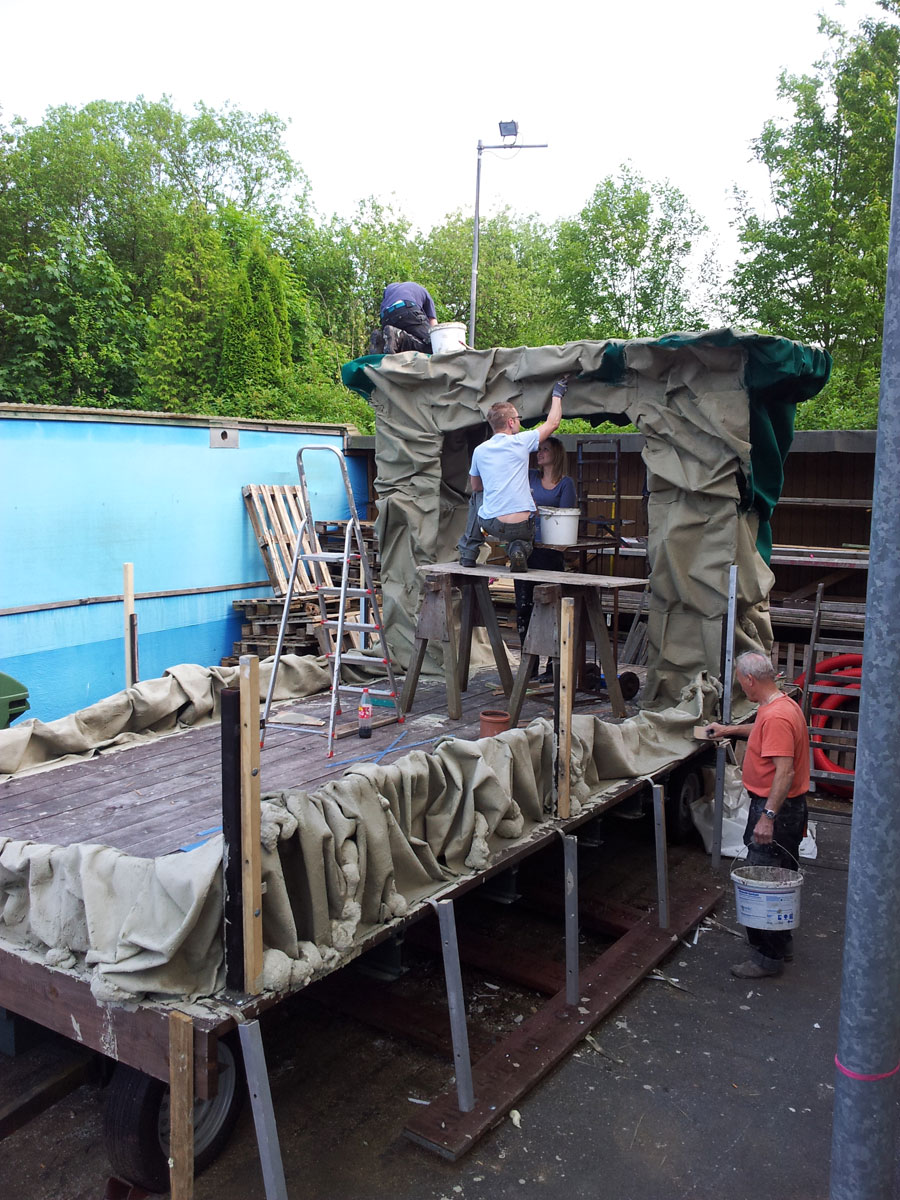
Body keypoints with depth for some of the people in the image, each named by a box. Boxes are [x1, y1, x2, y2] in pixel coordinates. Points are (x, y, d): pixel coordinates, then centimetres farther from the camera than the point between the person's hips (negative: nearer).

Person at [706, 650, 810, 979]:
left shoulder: (776, 716, -25)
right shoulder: (784, 705, 8)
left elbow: (784, 772, -30)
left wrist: (768, 817, -31)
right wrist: (729, 729, 38)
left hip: (777, 809, -11)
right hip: (786, 807, 11)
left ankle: (768, 957, 5)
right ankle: (781, 942, 32)